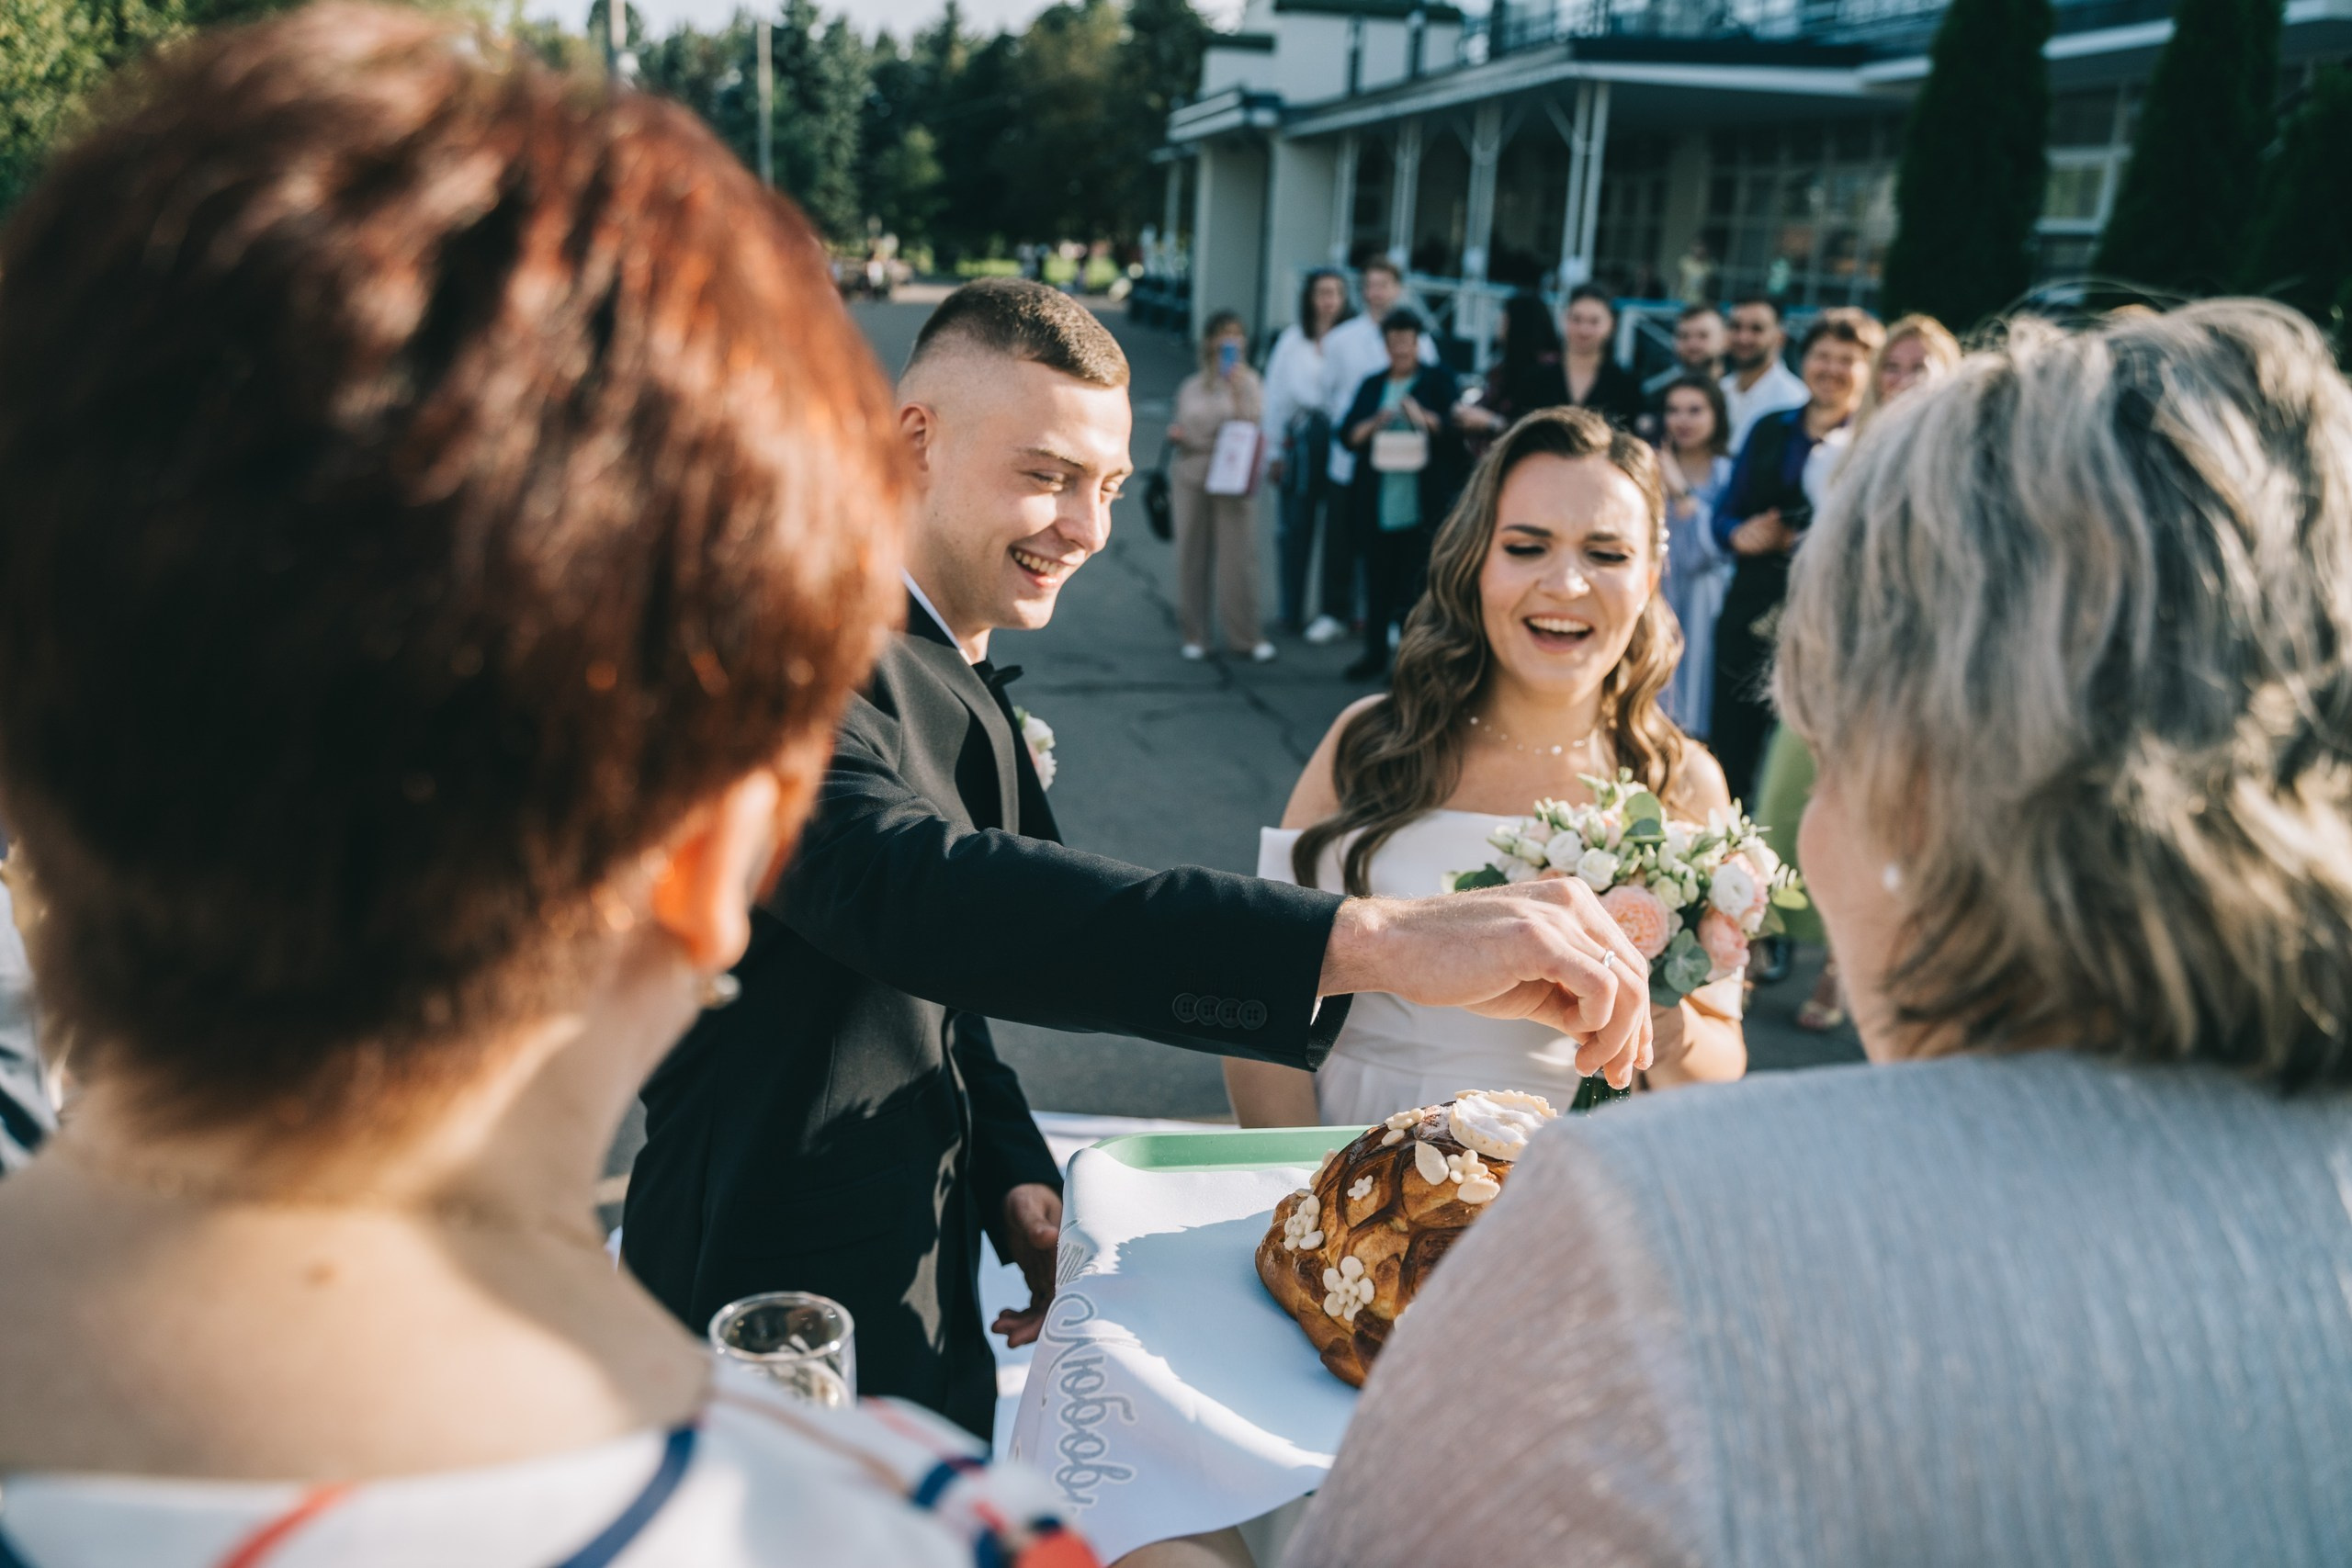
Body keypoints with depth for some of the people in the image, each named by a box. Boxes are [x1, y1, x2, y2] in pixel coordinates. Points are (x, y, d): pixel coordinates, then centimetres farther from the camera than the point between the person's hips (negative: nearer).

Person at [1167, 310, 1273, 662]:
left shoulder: (1248, 382, 5)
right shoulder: (1192, 386, 13)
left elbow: (1249, 427, -6)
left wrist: (1238, 391, -16)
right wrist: (1176, 435, -1)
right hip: (1192, 474, 3)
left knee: (1238, 557, -5)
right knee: (1192, 554, 3)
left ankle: (1245, 636, 2)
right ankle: (1194, 635, 10)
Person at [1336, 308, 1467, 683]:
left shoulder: (1438, 381, 6)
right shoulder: (1372, 385, 15)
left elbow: (1457, 431, -3)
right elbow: (1346, 435, 8)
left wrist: (1425, 419, -18)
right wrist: (1373, 425, -11)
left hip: (1424, 504, -3)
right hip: (1376, 503, 3)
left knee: (1418, 580, -3)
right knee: (1378, 582, 7)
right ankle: (1375, 655, 16)